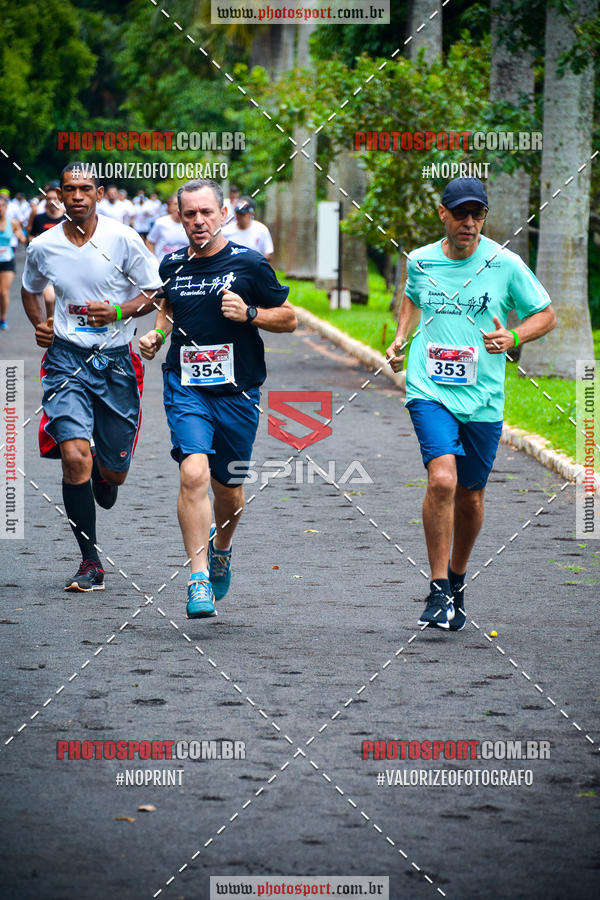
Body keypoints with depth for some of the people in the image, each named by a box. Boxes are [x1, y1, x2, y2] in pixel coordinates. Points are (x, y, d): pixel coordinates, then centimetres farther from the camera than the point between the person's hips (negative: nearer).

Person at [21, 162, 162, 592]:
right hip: (67, 358, 0)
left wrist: (117, 312, -16)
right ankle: (91, 564, -10)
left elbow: (156, 293, 0)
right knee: (74, 454, -19)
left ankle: (101, 471, 48)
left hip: (116, 362, 0)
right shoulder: (42, 248, 0)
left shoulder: (122, 239, -6)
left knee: (113, 472, 6)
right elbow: (31, 290, 21)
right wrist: (39, 323, 2)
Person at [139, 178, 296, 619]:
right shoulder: (173, 265, 5)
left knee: (229, 489, 10)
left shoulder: (249, 263, -5)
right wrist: (158, 332, 8)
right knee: (194, 474, -20)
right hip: (186, 388, 1)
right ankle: (199, 579, -16)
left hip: (237, 392, -1)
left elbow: (289, 318, 1)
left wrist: (249, 313, -15)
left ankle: (221, 549, 43)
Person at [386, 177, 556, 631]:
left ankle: (457, 582, 35)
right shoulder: (421, 261, 2)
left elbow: (546, 315, 6)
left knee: (470, 495, 10)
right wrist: (401, 338, 11)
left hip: (483, 398, 1)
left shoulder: (505, 265, -4)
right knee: (442, 479, -21)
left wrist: (512, 338, -12)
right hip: (430, 389, -1)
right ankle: (438, 591, -12)